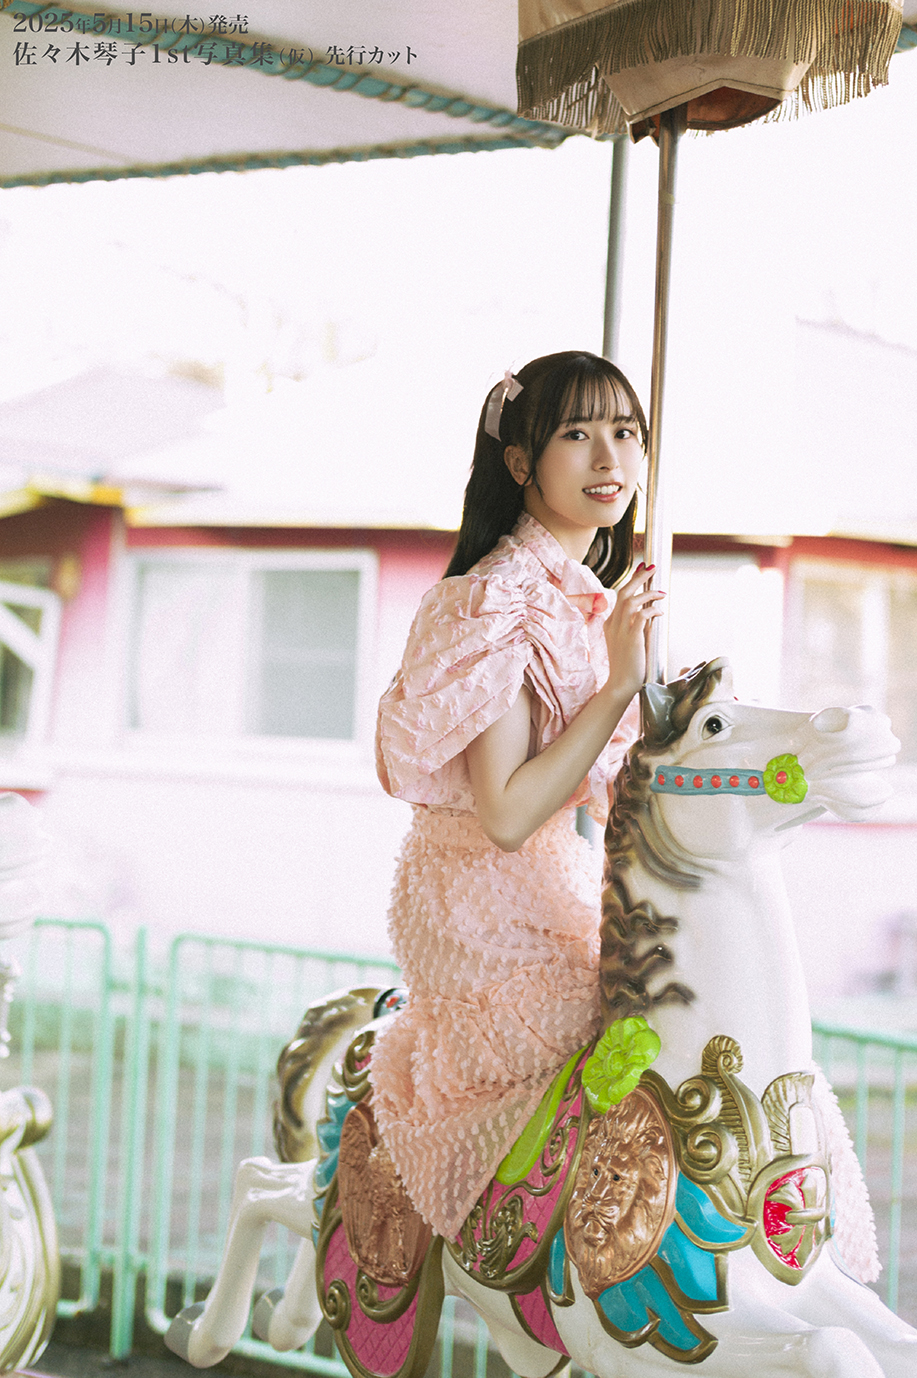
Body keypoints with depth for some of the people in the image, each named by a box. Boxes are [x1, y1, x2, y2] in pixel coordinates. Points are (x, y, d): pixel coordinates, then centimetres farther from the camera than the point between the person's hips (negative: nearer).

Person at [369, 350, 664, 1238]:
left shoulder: (587, 598, 10)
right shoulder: (502, 603, -18)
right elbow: (507, 813, -24)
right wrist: (622, 682, -23)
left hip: (557, 892, 9)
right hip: (489, 911, -9)